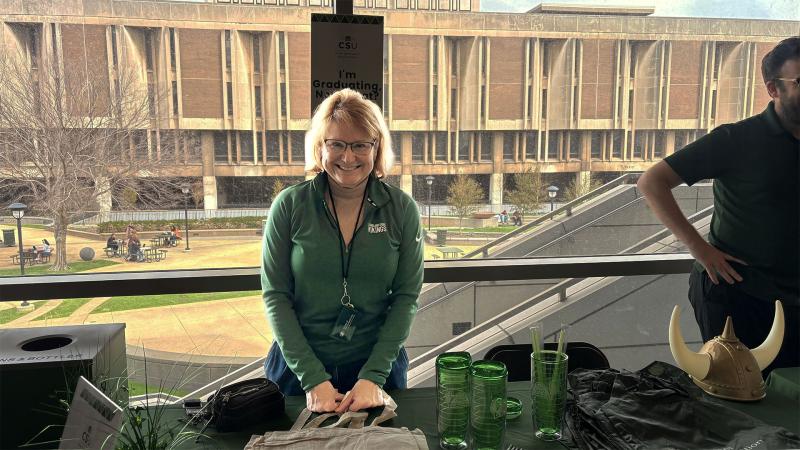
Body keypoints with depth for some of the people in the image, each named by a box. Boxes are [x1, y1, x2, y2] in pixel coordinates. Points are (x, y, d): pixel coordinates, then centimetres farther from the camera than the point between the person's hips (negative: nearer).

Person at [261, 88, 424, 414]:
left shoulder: (402, 209, -7)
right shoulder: (289, 206, -9)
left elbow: (406, 296, -6)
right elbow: (276, 296, -8)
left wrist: (373, 376, -14)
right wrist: (313, 378, -14)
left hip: (378, 366, 1)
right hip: (297, 368, 0)